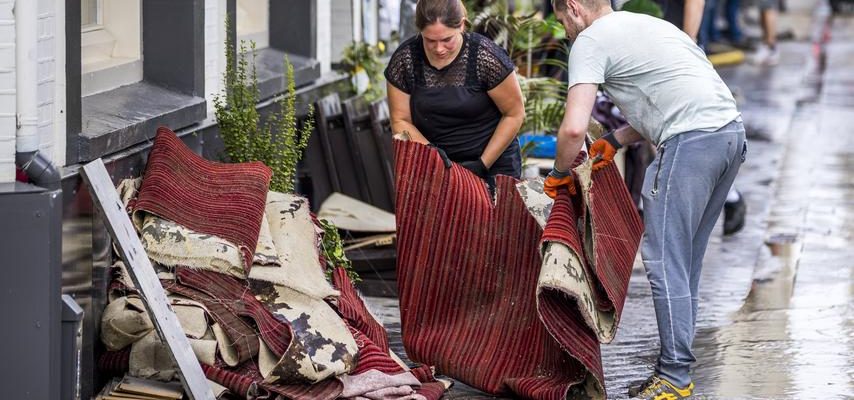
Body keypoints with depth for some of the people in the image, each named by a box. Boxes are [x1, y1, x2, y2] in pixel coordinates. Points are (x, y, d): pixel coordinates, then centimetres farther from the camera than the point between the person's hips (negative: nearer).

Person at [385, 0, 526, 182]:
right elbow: (401, 121, -4)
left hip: (493, 161, -2)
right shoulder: (404, 59, -11)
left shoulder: (487, 57, -18)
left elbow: (514, 114, -9)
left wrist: (483, 163, -13)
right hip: (435, 165, 2)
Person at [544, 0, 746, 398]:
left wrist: (560, 173, 7)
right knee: (685, 260, 14)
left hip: (691, 141, -9)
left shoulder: (590, 41, 0)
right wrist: (615, 139, 27)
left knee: (665, 260, -4)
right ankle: (675, 367, 18)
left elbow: (573, 129, -10)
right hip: (731, 130, 9)